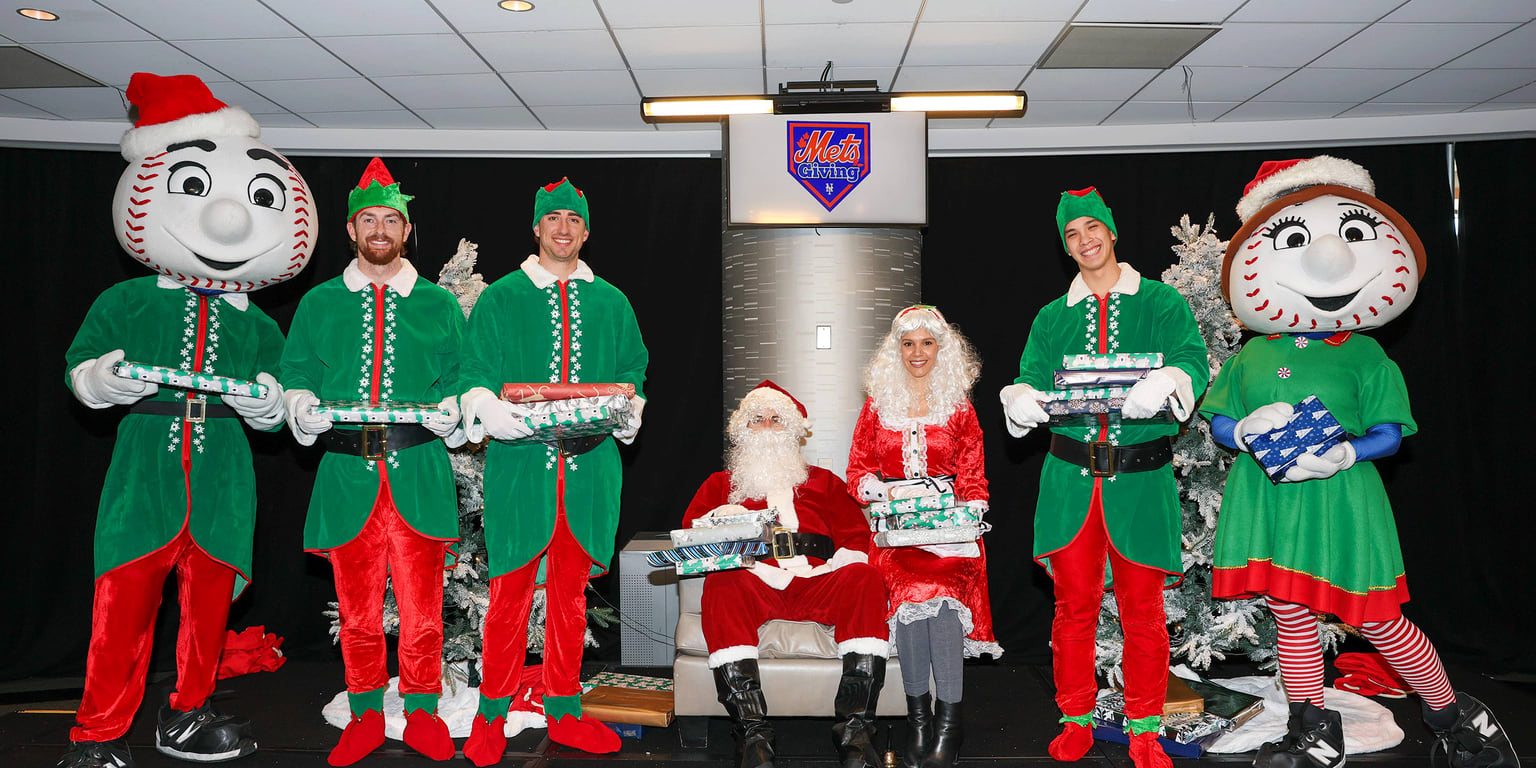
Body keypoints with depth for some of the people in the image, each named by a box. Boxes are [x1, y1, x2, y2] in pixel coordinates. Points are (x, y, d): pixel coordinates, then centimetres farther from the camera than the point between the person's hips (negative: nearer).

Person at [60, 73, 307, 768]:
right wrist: (100, 380, -13)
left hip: (222, 476, 2)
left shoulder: (257, 325, 12)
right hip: (145, 465, -2)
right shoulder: (126, 301, 8)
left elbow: (275, 411, 12)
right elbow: (79, 364, 9)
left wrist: (268, 406, -10)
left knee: (209, 600, 8)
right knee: (123, 598, -3)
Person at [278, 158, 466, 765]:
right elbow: (295, 376, 14)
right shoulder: (319, 303, 15)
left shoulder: (438, 304, 12)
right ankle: (366, 712, 22)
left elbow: (460, 381, 11)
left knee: (421, 600, 0)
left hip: (419, 470, -1)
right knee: (356, 604, 7)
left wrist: (452, 412, -9)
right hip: (346, 471, 1)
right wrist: (302, 407, -6)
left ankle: (422, 710, 15)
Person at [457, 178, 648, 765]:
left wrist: (630, 408, -2)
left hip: (589, 467, 3)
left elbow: (632, 366, 17)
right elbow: (474, 369, 2)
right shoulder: (500, 299, 6)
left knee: (571, 590, 10)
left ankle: (563, 711, 22)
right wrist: (486, 406, -18)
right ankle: (491, 715, 14)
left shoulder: (610, 303, 14)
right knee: (510, 590, -1)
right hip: (520, 463, -3)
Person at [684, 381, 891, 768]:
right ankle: (753, 734, -41)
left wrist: (831, 570, -4)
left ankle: (855, 729, -35)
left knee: (864, 577, -31)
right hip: (753, 579, -1)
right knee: (721, 584, -35)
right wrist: (719, 519, -7)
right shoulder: (721, 483, 30)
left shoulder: (823, 481, 30)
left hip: (817, 582, 1)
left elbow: (856, 539, 18)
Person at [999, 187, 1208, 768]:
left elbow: (1193, 361, -7)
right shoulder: (1052, 317, 15)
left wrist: (1166, 383, -30)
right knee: (1073, 602, 7)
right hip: (1070, 478, 2)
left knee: (1142, 607, 4)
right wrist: (1021, 399, -18)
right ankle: (1076, 720, 22)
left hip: (1141, 476, -2)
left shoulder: (1161, 302, 7)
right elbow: (1030, 378, 7)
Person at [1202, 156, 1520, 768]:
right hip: (1268, 499, 3)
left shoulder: (1366, 356, 1)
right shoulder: (1249, 357, 8)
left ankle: (1457, 718, 26)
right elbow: (1216, 422, 10)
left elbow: (1389, 434, -1)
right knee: (1289, 615, 8)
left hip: (1339, 498, -3)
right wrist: (1245, 431, -12)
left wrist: (1345, 453, -20)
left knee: (1378, 622, 2)